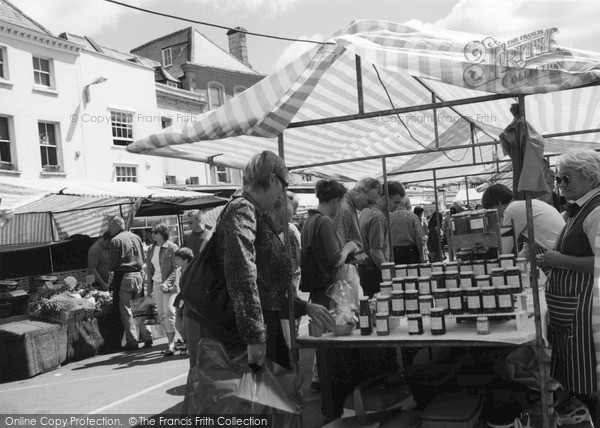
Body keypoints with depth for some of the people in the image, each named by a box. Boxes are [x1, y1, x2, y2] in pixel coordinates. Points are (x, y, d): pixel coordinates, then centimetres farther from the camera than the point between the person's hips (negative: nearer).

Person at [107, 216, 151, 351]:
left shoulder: (116, 241, -11)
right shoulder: (136, 237, 8)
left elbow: (112, 264, -10)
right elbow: (143, 258, 13)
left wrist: (112, 269, 10)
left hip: (123, 277, -6)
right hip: (138, 275, 6)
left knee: (126, 310, 2)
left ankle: (132, 341, 2)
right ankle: (147, 337, 13)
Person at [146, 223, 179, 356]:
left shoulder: (172, 248, -7)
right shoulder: (151, 249, 12)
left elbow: (177, 268, -9)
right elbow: (149, 270, 17)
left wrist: (170, 284, -16)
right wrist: (149, 288, 14)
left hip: (170, 284, -6)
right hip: (156, 284, 6)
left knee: (169, 312, -13)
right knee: (161, 315, 6)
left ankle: (171, 345, -11)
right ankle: (171, 341, 16)